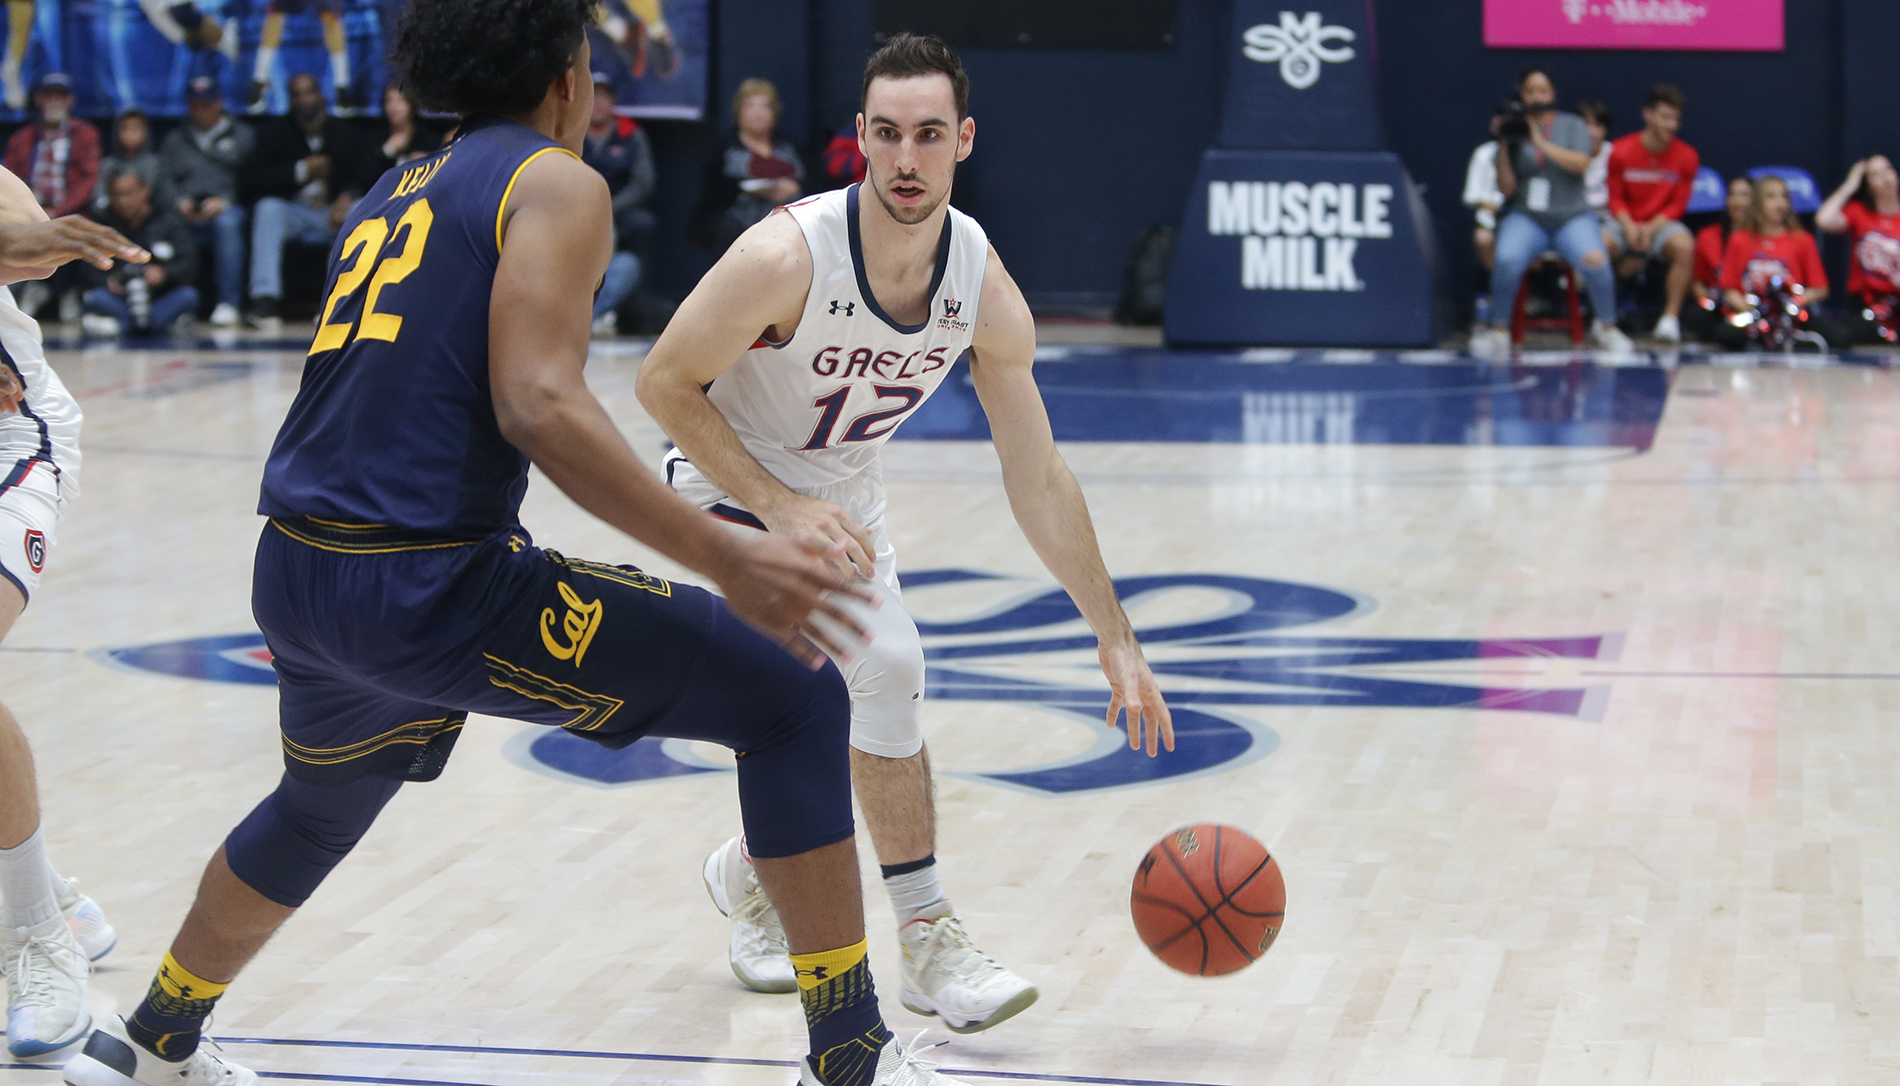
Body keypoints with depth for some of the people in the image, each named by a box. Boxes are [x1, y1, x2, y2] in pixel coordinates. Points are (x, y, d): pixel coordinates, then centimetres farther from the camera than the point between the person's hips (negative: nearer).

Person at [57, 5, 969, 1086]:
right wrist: (727, 559, -20)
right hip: (429, 581, -9)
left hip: (295, 577, 9)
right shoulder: (557, 184, -2)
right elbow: (537, 403, -17)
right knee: (794, 699, -2)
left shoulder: (394, 194, 23)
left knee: (321, 809, 39)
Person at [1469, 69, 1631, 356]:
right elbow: (1506, 188, 1)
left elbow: (1581, 163, -10)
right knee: (1507, 260, -33)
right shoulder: (1515, 133, 8)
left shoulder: (1572, 125, 8)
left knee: (1595, 260, -30)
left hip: (1572, 216, 0)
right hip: (1527, 217, 0)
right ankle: (1498, 330, -14)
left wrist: (1541, 143, -14)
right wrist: (1505, 145, -8)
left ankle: (1607, 329, -6)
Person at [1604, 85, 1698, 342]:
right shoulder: (1621, 152, -7)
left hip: (1662, 224, 0)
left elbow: (1678, 204, -1)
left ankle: (1670, 318, -22)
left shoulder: (1686, 156, -5)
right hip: (1627, 223, 0)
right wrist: (1630, 227, -18)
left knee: (1685, 246, -36)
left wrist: (1651, 228, -17)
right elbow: (1615, 199, 1)